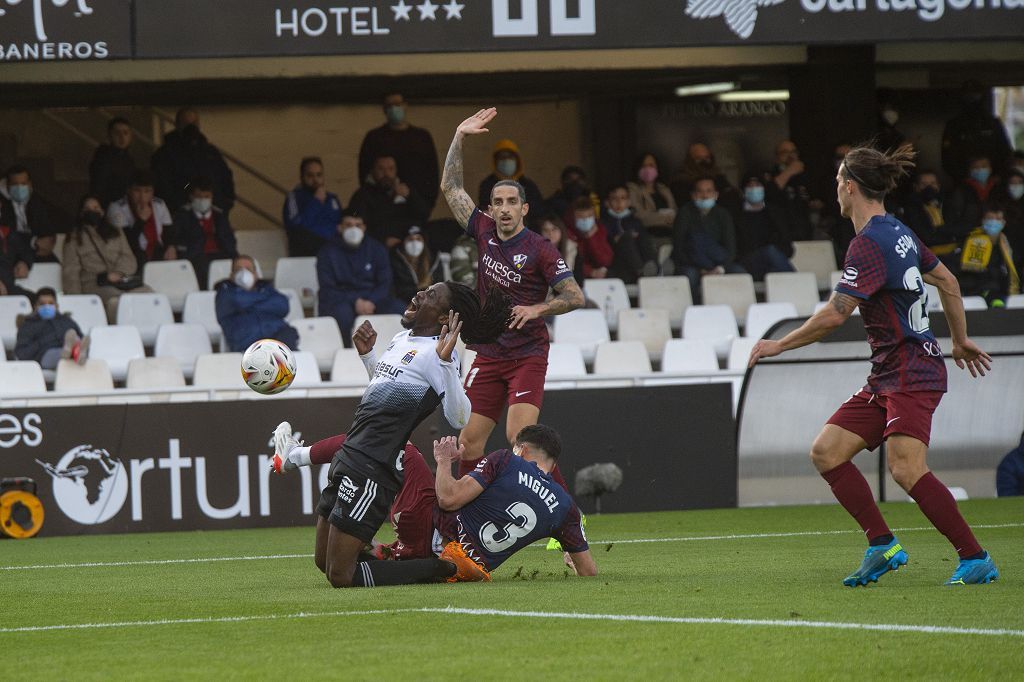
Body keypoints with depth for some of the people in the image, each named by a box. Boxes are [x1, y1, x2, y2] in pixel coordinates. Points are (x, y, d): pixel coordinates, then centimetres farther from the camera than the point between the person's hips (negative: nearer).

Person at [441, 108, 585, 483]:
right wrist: (459, 137, 10)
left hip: (527, 356, -6)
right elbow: (451, 187, 14)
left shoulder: (539, 250, -10)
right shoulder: (485, 233, 5)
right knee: (469, 440, 2)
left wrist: (536, 310, -23)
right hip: (488, 354, 6)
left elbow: (575, 296, -9)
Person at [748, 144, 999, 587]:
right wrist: (960, 340, 35)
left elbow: (835, 315, -20)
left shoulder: (868, 244, -16)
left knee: (906, 469, -22)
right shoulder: (898, 232, 13)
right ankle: (882, 545, 3)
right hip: (886, 377, 10)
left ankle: (976, 559, -18)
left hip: (912, 371, -10)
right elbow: (947, 281, 24)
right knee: (826, 452, 3)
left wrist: (779, 345, -8)